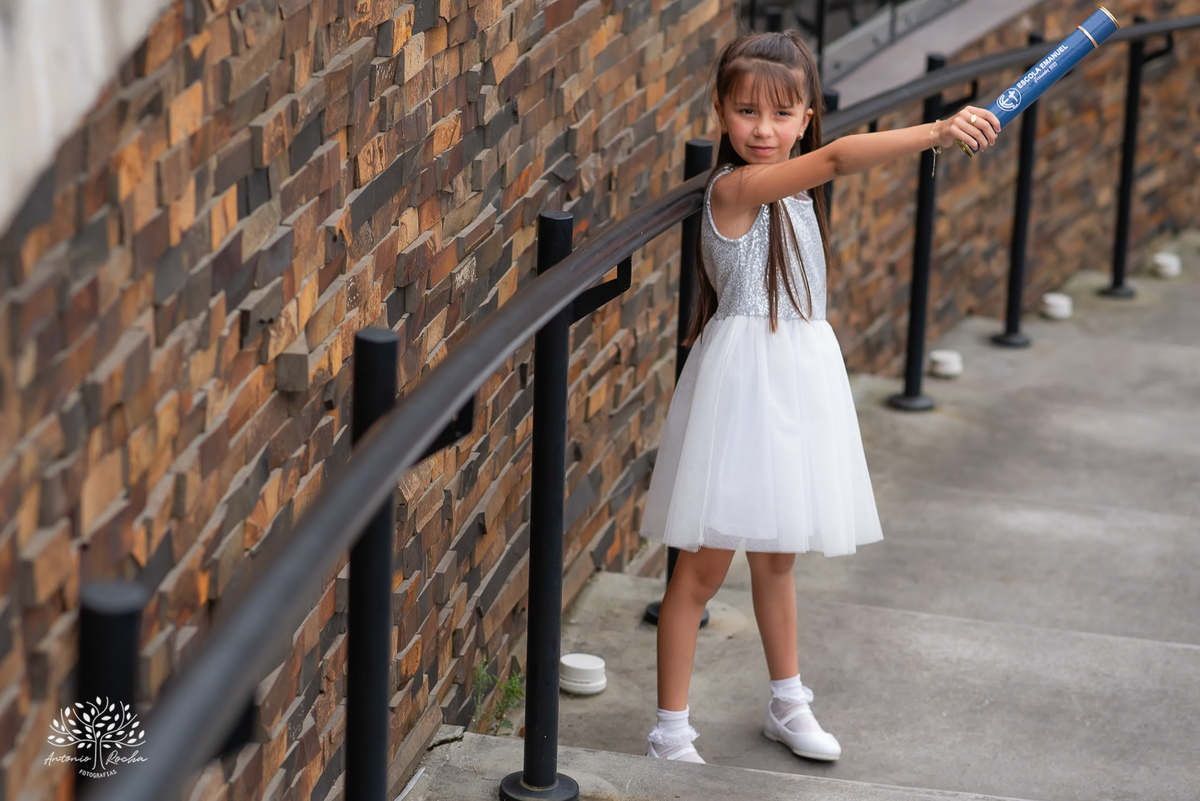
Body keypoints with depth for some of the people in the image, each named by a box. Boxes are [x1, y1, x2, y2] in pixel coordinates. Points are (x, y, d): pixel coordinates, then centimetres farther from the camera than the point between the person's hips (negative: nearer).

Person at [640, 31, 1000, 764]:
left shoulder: (793, 193, 9)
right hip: (743, 378, -8)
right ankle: (672, 730, 8)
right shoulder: (735, 188, -19)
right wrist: (939, 132, -42)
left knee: (777, 556, 21)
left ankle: (787, 704, 35)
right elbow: (837, 158, -34)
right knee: (705, 567, -1)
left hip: (801, 374, 8)